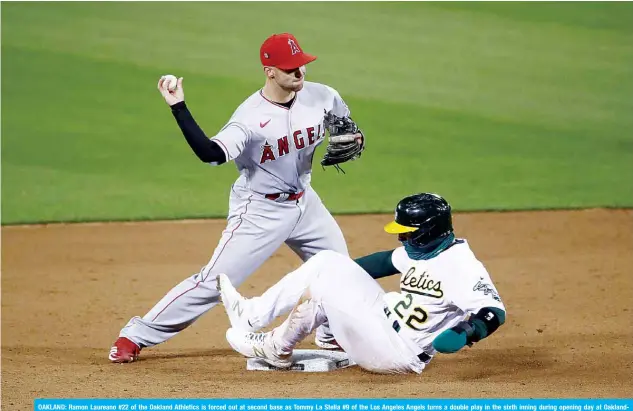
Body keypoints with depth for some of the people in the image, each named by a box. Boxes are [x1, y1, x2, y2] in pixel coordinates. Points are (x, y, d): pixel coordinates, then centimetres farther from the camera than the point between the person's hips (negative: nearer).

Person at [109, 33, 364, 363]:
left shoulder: (321, 97, -10)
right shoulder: (251, 116, -25)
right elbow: (210, 153, -39)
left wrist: (353, 140, -15)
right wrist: (178, 107, -46)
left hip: (304, 203, 6)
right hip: (260, 210, -6)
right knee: (214, 281, -10)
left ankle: (333, 333, 44)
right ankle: (137, 335, 0)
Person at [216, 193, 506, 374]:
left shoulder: (460, 264, -23)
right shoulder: (421, 250, 4)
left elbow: (495, 311, -30)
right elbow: (387, 261, 22)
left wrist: (467, 333, -48)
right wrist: (340, 273, 24)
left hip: (396, 355, -9)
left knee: (323, 287, -15)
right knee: (327, 262, 6)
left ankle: (277, 351, 7)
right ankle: (252, 315, 9)